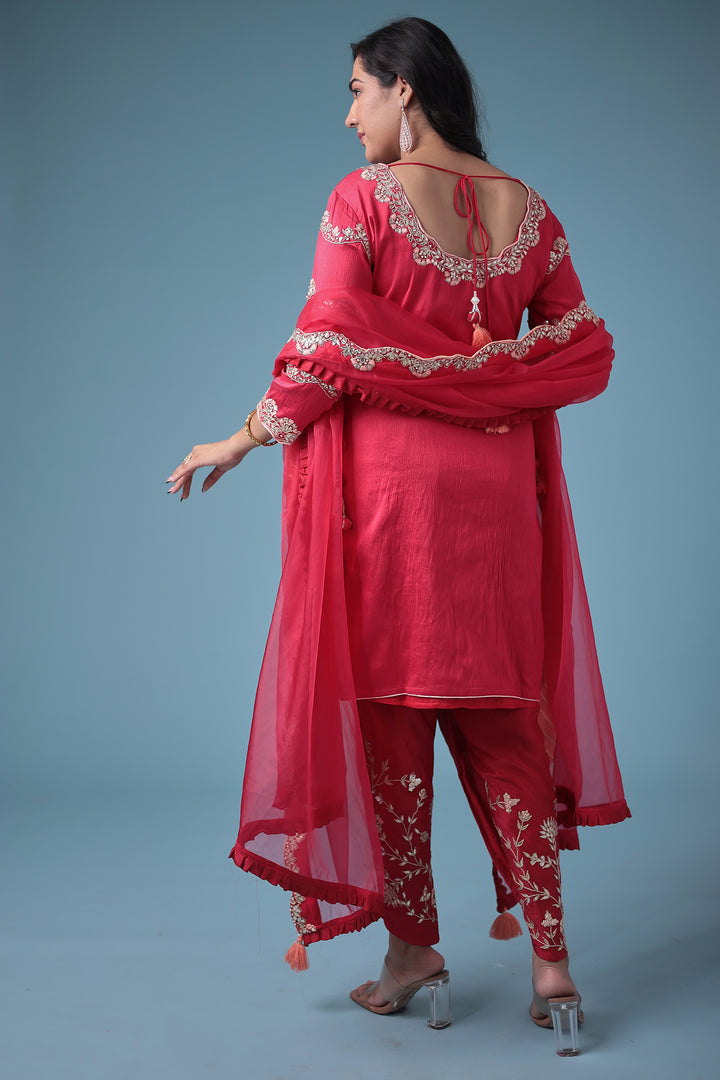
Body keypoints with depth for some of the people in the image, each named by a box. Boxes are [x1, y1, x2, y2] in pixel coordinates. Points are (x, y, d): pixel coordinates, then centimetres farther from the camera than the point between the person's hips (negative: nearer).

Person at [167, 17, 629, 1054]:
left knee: (391, 710, 8)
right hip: (496, 492, 4)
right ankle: (549, 959, 11)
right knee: (501, 717, 11)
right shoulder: (525, 206, 7)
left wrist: (245, 439, 0)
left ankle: (415, 950, 18)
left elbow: (327, 349, -12)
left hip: (388, 484, -4)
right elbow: (585, 353, 8)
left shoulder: (363, 198, -7)